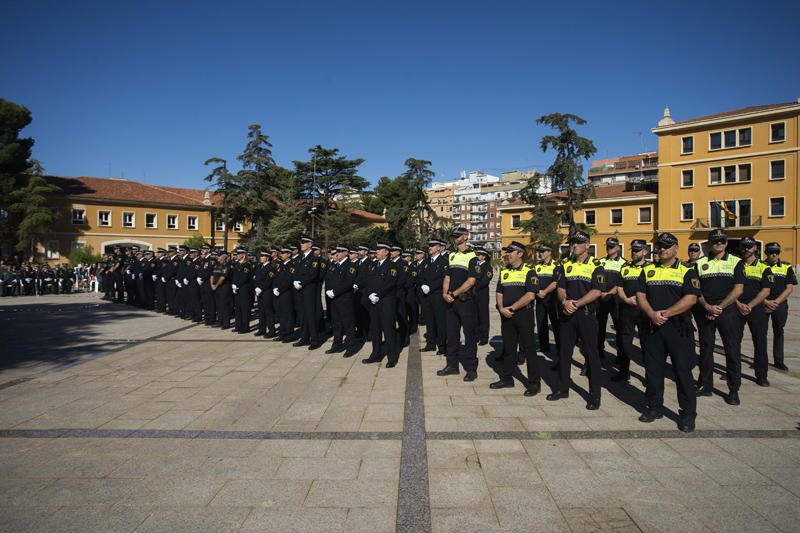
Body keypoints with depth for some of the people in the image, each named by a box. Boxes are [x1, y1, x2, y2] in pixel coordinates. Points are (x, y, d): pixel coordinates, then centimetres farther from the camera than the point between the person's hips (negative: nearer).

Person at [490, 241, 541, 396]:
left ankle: (534, 383, 6)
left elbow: (530, 295, -14)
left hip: (524, 314, -6)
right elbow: (499, 293, 12)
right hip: (506, 315, 6)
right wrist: (501, 308, -7)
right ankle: (507, 378, 23)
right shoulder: (504, 271, 14)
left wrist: (512, 308, -16)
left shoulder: (529, 272, -4)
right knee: (508, 347, 13)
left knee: (528, 348, -1)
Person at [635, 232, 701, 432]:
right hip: (651, 326, 3)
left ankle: (688, 413, 11)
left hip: (678, 327, -3)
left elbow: (691, 298, -10)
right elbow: (640, 295, 4)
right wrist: (651, 314, -13)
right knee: (652, 369, 10)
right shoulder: (647, 271, 12)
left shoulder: (687, 272, 1)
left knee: (682, 370, 0)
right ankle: (655, 407, 23)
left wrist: (666, 313, -17)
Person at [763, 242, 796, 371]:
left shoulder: (787, 267, 7)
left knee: (778, 332, 7)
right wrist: (766, 302, -12)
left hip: (780, 305, 1)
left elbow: (789, 288, 1)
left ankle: (778, 361, 16)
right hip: (762, 304, -1)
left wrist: (776, 302, -10)